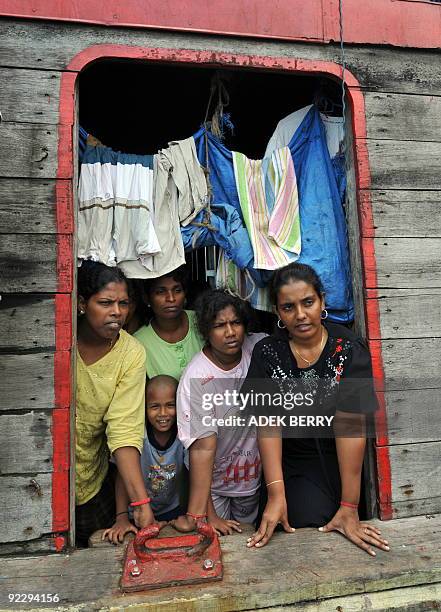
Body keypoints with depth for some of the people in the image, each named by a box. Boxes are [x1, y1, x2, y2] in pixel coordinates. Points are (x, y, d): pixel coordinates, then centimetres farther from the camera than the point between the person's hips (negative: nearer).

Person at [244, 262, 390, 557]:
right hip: (292, 465, 1)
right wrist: (275, 494, -24)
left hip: (340, 464, 0)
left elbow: (350, 425, -19)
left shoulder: (349, 350, -13)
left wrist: (350, 507, -21)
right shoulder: (267, 353, -7)